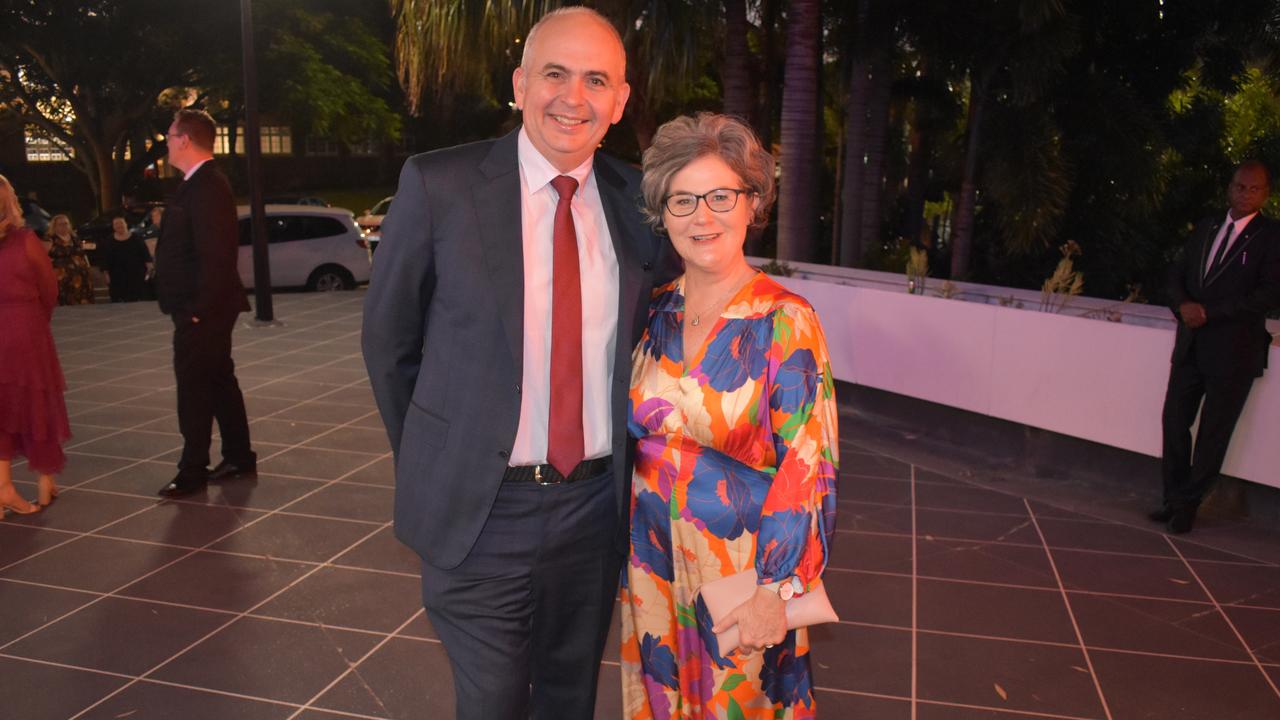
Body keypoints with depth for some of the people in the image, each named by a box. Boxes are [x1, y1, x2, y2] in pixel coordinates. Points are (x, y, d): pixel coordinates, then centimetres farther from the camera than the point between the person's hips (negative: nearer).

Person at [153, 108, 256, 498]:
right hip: (201, 308, 10)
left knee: (194, 389, -2)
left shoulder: (207, 187, -19)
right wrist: (198, 307, 14)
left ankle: (193, 472, 8)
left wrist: (199, 310, -22)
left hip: (201, 311, -10)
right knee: (219, 381, 15)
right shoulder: (199, 184, 13)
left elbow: (214, 256, -24)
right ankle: (239, 457, 25)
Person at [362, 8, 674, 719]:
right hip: (480, 508, -3)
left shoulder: (639, 201, -1)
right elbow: (388, 339, 0)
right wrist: (432, 463, 7)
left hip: (597, 503, 3)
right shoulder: (438, 184, -9)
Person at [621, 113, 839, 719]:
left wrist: (775, 590, -18)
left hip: (742, 566, -4)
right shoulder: (654, 312, 0)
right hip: (652, 560, 5)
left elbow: (806, 464, -15)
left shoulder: (786, 321, -14)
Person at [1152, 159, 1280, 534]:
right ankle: (1174, 497, 20)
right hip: (1191, 344, 5)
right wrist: (1183, 304, -7)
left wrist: (1208, 312, -16)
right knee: (1174, 422, 7)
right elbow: (1177, 272, 14)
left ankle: (1188, 503, 17)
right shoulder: (1206, 227, 11)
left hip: (1233, 349, -5)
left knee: (1213, 433, 4)